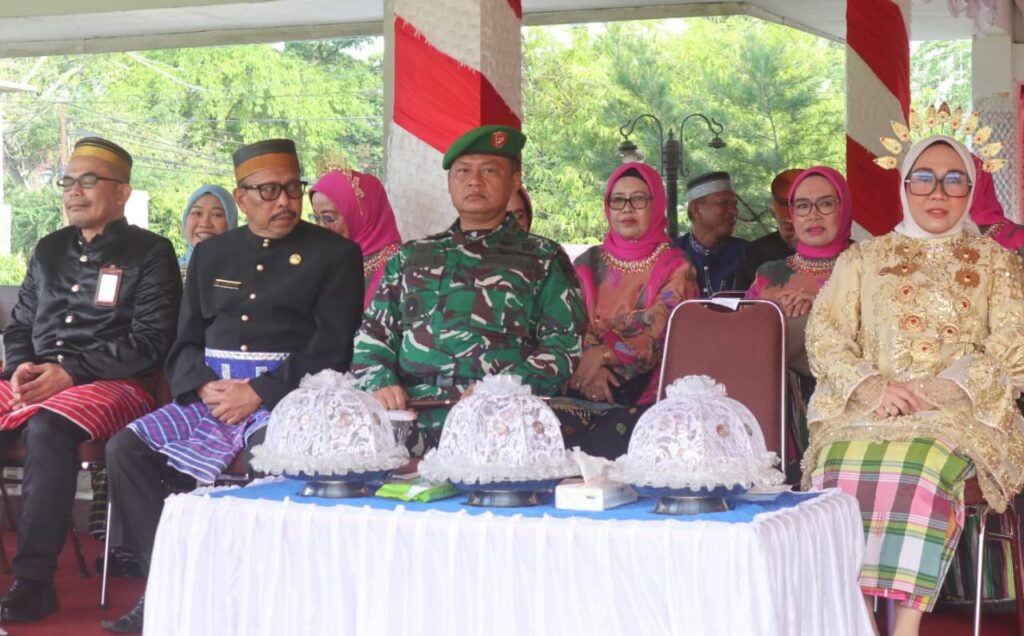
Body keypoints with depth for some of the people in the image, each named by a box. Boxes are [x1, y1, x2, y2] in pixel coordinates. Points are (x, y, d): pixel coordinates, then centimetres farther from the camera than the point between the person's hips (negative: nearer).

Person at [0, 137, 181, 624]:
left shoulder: (149, 253, 3)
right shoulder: (50, 250, 21)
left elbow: (150, 342, -6)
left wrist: (70, 372, -14)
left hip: (113, 383, -6)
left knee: (46, 429, -37)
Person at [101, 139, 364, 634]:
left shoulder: (335, 254, 4)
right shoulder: (212, 254, 18)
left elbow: (331, 349, -6)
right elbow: (184, 344, 15)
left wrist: (258, 394, -15)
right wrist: (206, 387, -7)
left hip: (286, 396, -5)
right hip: (211, 391, 5)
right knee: (125, 448, -16)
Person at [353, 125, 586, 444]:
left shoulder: (543, 259, 12)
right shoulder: (411, 256, 22)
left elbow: (563, 345, 4)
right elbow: (372, 334, 20)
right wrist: (381, 383, -1)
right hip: (408, 422, 3)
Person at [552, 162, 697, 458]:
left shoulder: (675, 268, 9)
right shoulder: (589, 263, 18)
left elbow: (660, 336, -5)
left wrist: (603, 355, -19)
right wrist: (588, 366, -14)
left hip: (644, 394, -2)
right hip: (588, 391, 3)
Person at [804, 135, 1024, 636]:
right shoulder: (863, 258, 21)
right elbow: (824, 334, 9)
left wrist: (944, 389, -12)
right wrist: (869, 386, -10)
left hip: (959, 412, -1)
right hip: (865, 408, 1)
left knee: (920, 465, -37)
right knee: (845, 465, -34)